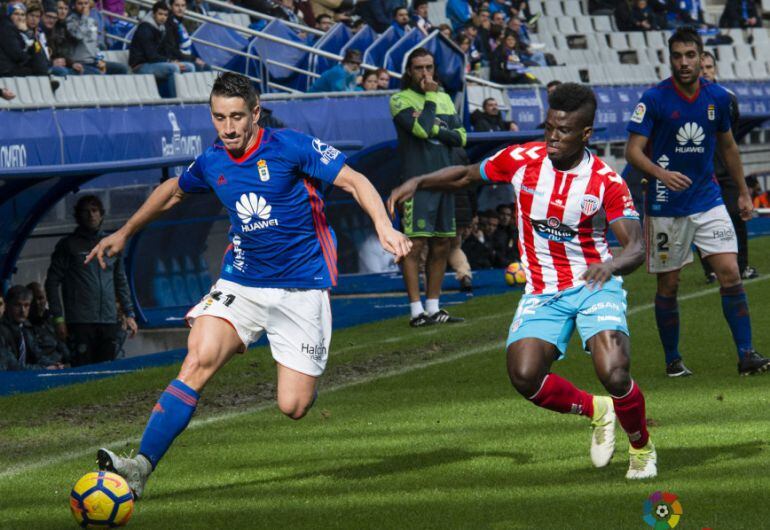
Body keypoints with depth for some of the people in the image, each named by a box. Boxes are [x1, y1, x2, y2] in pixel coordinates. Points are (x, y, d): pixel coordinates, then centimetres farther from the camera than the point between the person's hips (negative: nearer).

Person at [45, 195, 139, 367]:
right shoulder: (68, 245, 2)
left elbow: (121, 282, 22)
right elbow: (52, 282, 0)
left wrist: (129, 314, 15)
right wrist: (58, 317, -8)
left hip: (109, 321, 4)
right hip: (80, 321, -4)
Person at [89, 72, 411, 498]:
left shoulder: (290, 146, -11)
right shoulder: (212, 163, 5)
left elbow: (355, 182, -12)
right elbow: (172, 191, 26)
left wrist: (384, 227, -28)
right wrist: (124, 233, 34)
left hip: (301, 288, -3)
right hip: (240, 283, 3)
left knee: (293, 407, -8)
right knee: (199, 360, -23)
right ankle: (140, 467, -31)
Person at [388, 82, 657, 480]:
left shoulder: (607, 183, -13)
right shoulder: (521, 160, -5)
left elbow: (636, 248, -18)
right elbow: (466, 175, 12)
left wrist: (612, 265, -40)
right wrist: (418, 182, -3)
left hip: (595, 286, -3)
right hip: (542, 292, 3)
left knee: (614, 375, -24)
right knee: (524, 376, -19)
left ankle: (641, 448, 9)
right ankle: (595, 411, 13)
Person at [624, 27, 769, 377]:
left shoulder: (717, 97, 2)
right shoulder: (654, 99, -11)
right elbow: (633, 150, -13)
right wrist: (660, 173, -32)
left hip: (708, 200, 3)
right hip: (666, 206, -3)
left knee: (730, 273, -8)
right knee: (668, 285, 5)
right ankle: (672, 360, 18)